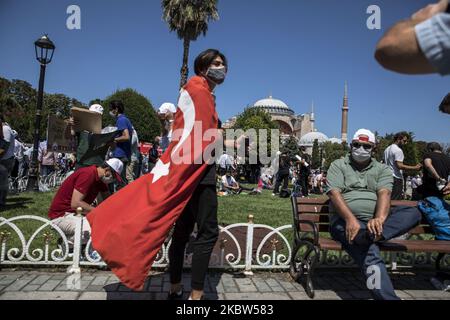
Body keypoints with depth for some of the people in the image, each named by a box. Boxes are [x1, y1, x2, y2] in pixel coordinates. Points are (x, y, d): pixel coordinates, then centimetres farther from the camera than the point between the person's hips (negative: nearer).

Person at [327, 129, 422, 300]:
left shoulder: (382, 169, 16)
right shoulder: (338, 166, 10)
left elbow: (384, 194, -4)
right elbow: (335, 194, -6)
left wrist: (379, 219, -26)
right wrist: (350, 219, -25)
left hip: (375, 221, 4)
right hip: (346, 220, -4)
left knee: (413, 213, -22)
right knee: (370, 255, -32)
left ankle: (367, 235, -38)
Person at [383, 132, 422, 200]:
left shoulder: (387, 149, 17)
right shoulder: (398, 150, -13)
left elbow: (384, 163, 21)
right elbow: (399, 166, -21)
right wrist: (415, 167, -20)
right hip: (396, 179, -10)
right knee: (396, 201, -9)